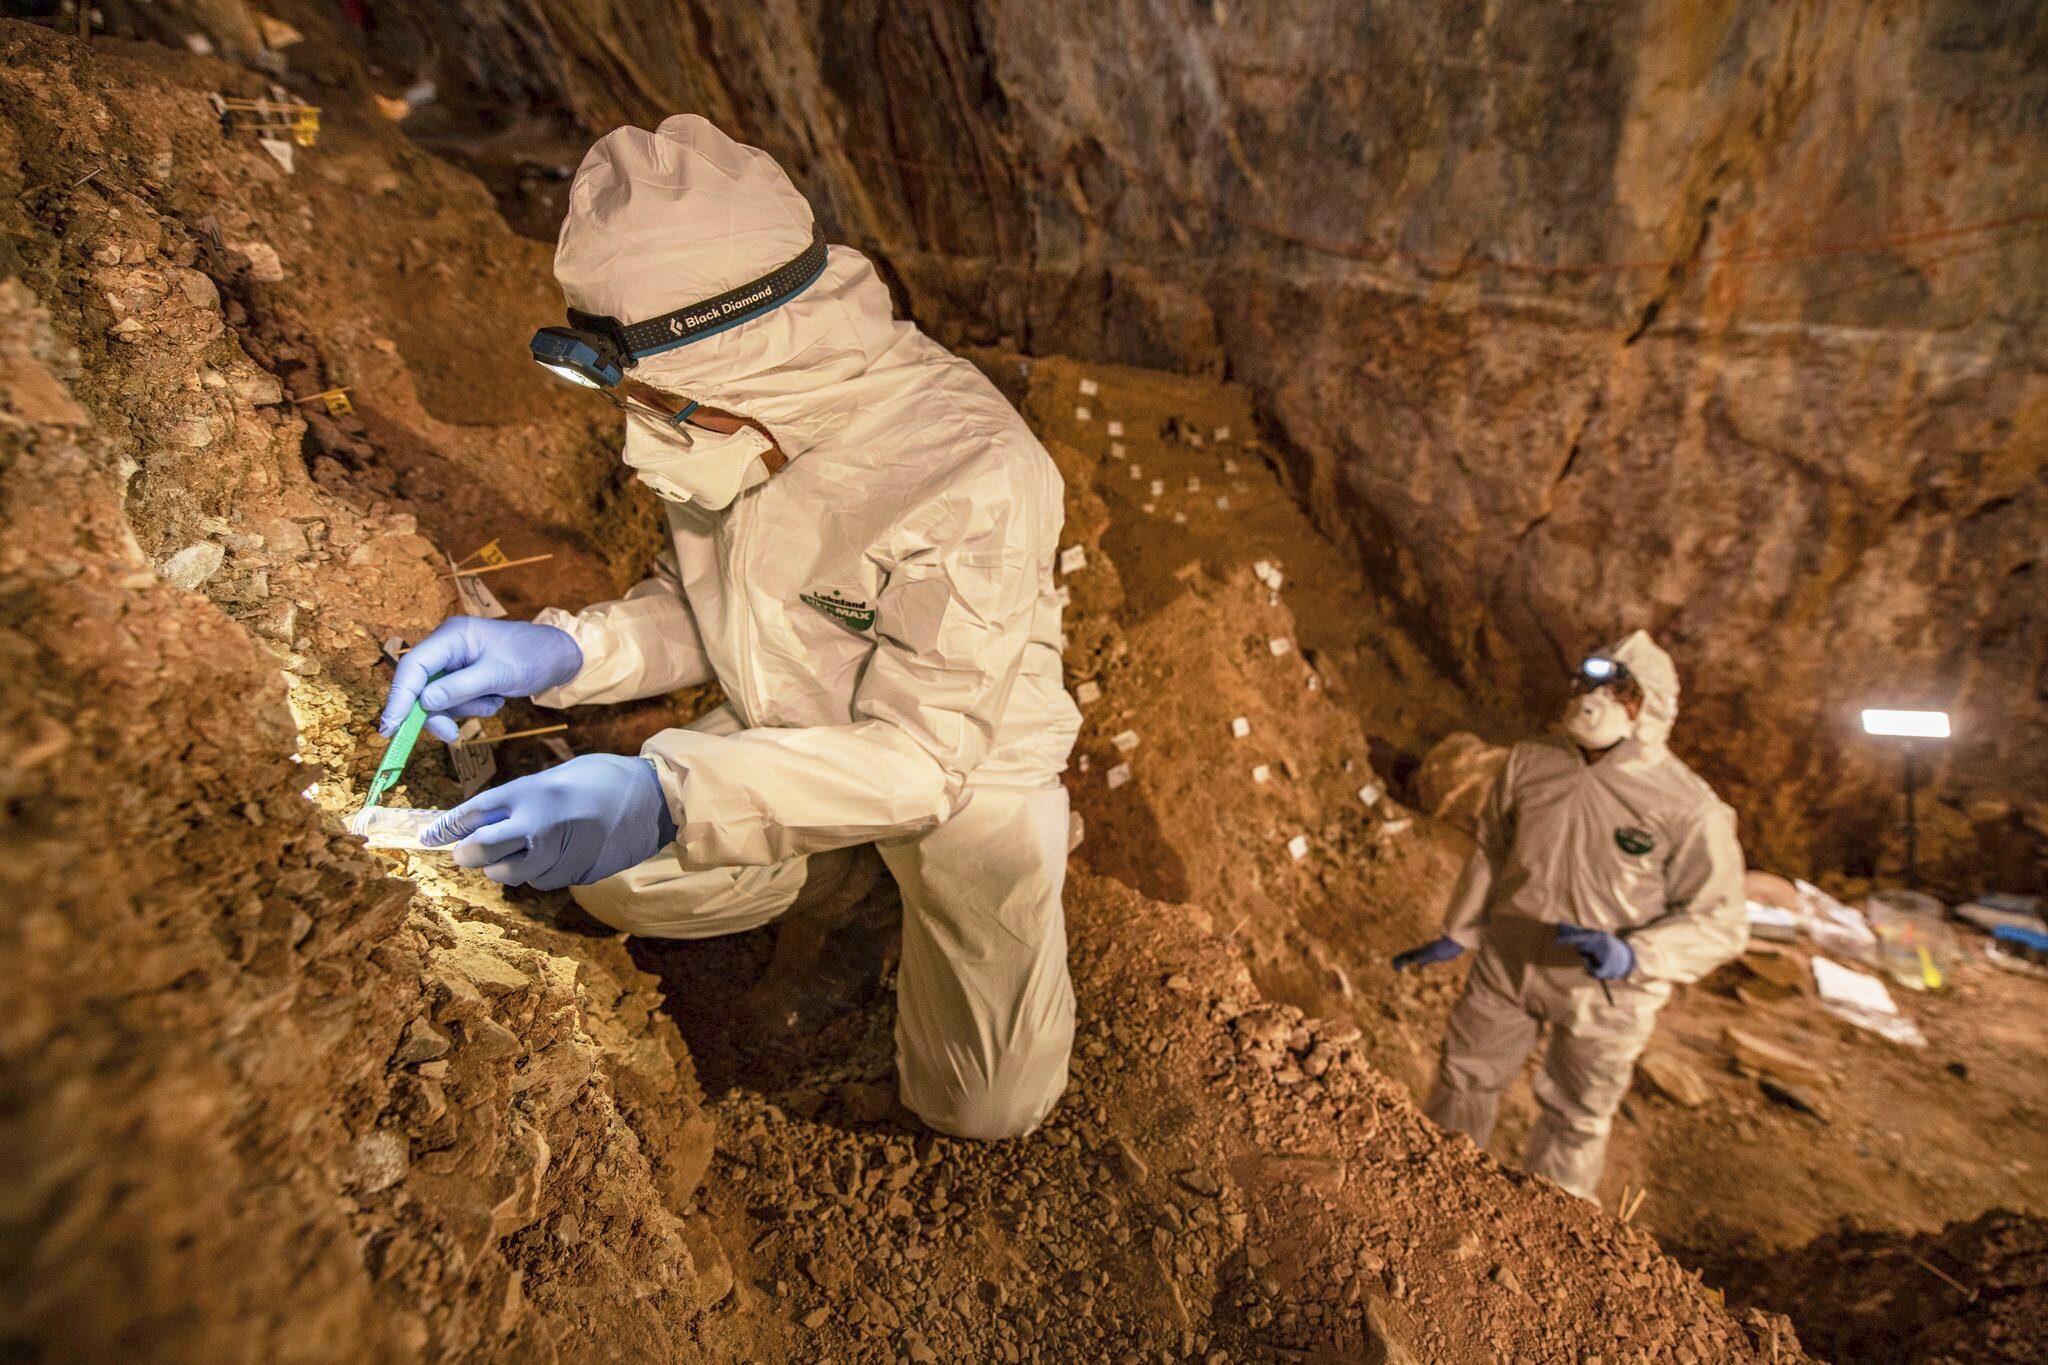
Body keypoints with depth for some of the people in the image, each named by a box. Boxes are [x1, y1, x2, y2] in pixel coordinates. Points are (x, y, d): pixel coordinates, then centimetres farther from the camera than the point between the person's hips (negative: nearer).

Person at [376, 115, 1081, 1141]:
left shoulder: (973, 479, -35)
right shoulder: (739, 415, -13)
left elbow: (921, 752, -33)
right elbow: (707, 608, 0)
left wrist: (668, 797, -43)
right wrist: (558, 651, -18)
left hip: (968, 762, -5)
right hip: (792, 733, 6)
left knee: (985, 1106, 0)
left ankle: (1020, 850, 24)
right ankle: (852, 860, 19)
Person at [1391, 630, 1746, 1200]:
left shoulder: (1689, 807, -20)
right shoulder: (1528, 761, -9)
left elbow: (1719, 923, -13)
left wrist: (1633, 954, -31)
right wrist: (1454, 935, 10)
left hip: (1601, 992, -3)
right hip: (1506, 963, 3)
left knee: (1574, 1121, 18)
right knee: (1464, 1077, 19)